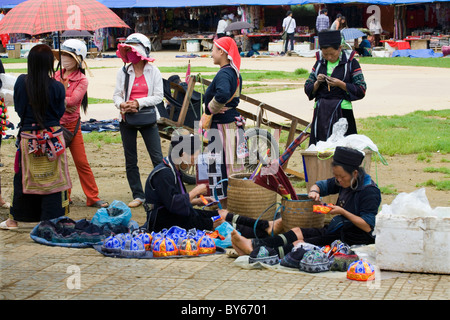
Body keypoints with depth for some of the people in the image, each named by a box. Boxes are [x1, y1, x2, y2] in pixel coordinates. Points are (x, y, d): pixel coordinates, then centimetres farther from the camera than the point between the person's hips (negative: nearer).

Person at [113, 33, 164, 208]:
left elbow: (158, 96, -5)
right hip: (127, 119, 3)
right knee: (130, 161, 6)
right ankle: (138, 195, 15)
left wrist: (138, 103, -17)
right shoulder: (123, 72, 5)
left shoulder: (153, 71, 0)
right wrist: (122, 104, -18)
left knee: (157, 158, -6)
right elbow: (117, 95, 4)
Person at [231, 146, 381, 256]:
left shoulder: (369, 191, -16)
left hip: (354, 239, -9)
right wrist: (314, 191, 1)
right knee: (297, 232, -11)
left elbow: (367, 226, -20)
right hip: (336, 230, 9)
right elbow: (322, 185, 25)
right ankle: (253, 244, -27)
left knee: (302, 244, -24)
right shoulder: (344, 182, 10)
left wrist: (343, 212, -21)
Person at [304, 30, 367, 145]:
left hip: (342, 111, -3)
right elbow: (308, 89, 12)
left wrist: (340, 84, -14)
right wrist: (317, 82, -9)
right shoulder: (319, 63, 11)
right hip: (321, 112, 3)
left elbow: (361, 90, -3)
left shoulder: (351, 63, 1)